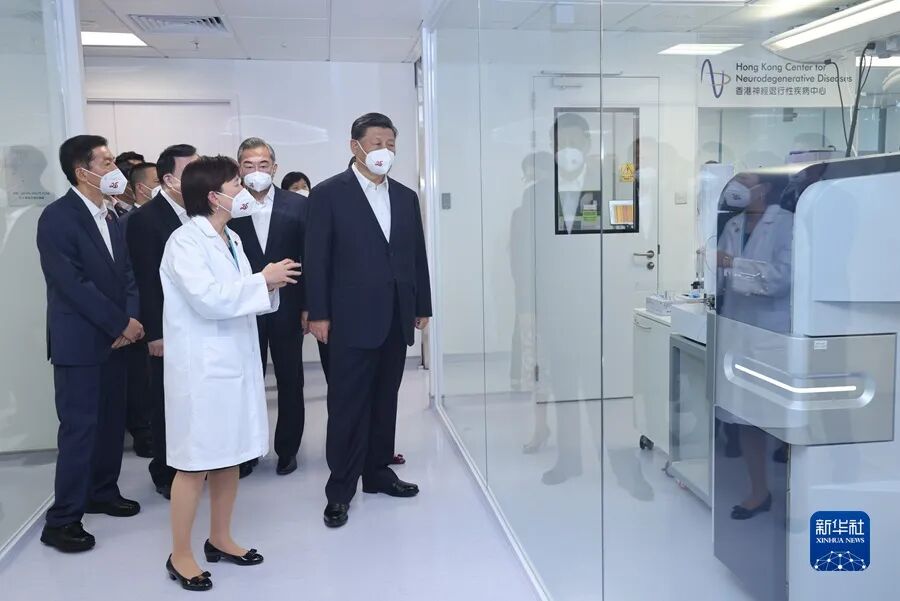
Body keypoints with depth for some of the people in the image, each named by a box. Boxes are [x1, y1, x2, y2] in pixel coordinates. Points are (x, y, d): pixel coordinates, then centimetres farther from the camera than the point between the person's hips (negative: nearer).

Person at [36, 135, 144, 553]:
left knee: (112, 421, 13)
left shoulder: (110, 218, 11)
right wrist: (121, 323, -15)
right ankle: (62, 519, 6)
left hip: (113, 338, 7)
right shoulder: (57, 217, -13)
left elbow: (126, 274, 10)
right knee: (79, 427, -4)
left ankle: (103, 492, 29)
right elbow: (73, 284, -19)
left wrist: (131, 318, -7)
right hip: (79, 341, -7)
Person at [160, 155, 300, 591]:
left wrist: (270, 286, -2)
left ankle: (220, 540, 29)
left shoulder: (230, 239, 13)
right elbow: (208, 299, -24)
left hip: (236, 362, 8)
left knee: (229, 457, 15)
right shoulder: (185, 241, -13)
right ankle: (180, 556, 14)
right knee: (195, 464, 0)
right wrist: (262, 281, -16)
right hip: (201, 368, -8)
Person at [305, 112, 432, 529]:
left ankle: (378, 471, 26)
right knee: (348, 404, 1)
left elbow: (417, 255, 13)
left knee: (385, 399, 13)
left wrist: (422, 306, 11)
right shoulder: (329, 194, -3)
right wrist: (318, 314, -9)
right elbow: (317, 258, -6)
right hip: (353, 318, -5)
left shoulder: (406, 197, 12)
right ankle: (340, 489, 10)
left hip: (397, 317, 5)